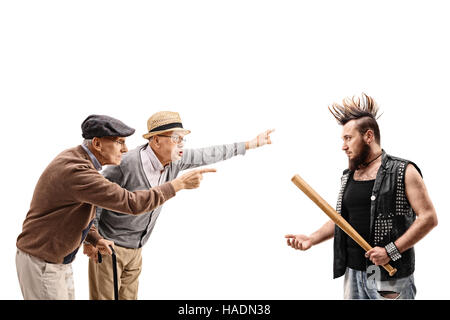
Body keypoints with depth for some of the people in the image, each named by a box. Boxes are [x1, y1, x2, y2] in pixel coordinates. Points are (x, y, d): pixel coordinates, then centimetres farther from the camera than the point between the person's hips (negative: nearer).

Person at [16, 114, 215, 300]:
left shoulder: (76, 159, 3)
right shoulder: (75, 171, -30)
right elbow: (132, 203, -32)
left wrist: (95, 239, 4)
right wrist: (179, 184, -26)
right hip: (41, 265, -10)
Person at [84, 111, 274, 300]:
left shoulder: (175, 160, -5)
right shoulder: (128, 164, -25)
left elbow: (208, 155, 7)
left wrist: (251, 143, 12)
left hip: (135, 249, 7)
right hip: (109, 246, -7)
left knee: (128, 296, 12)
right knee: (105, 297, -2)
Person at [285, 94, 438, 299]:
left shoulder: (402, 172, -6)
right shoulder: (347, 176, 13)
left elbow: (428, 217, -11)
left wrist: (391, 251, -18)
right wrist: (312, 239, 4)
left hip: (390, 275, -6)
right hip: (353, 272, 6)